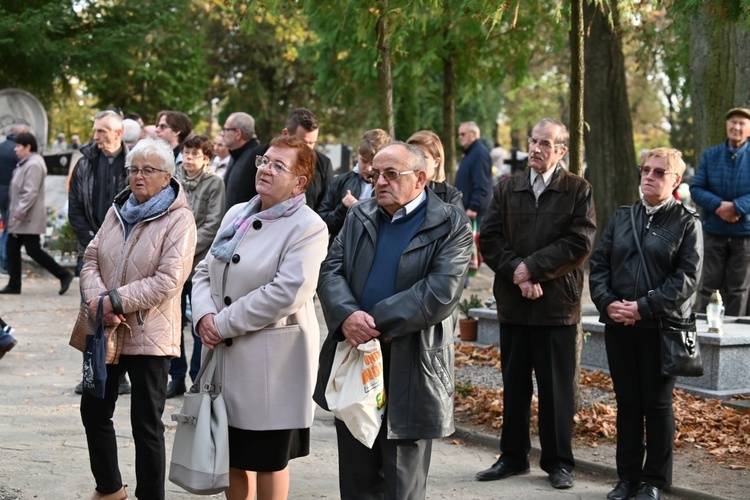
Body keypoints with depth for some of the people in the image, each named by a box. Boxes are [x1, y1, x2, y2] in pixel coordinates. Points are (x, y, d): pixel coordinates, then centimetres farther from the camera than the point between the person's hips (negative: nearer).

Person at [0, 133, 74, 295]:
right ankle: (14, 285, 13)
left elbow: (30, 193, -23)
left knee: (33, 250, -7)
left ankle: (64, 275, 1)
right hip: (21, 218, 10)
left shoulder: (33, 164, -18)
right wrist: (14, 214, 18)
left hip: (29, 219, -10)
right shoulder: (26, 163, 15)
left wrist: (19, 214, -24)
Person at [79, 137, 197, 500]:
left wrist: (115, 301, -21)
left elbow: (167, 281, -19)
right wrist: (96, 299, -14)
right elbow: (91, 259, 6)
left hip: (148, 335, -7)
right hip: (105, 331, 7)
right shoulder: (117, 211, 10)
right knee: (94, 411, 17)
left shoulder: (179, 220, -11)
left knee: (147, 426, 2)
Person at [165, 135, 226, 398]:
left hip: (200, 262, -4)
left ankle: (198, 378, 11)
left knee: (200, 326, 1)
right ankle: (177, 377, 19)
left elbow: (212, 225, -7)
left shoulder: (214, 183, -1)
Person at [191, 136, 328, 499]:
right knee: (232, 455, 15)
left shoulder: (308, 228, -12)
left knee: (268, 460, 6)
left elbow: (285, 293, -22)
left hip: (272, 360, -7)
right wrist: (205, 314, -8)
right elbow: (205, 271, 13)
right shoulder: (237, 214, 11)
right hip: (226, 356, 7)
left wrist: (224, 323, -18)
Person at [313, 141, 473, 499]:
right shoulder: (358, 217, 12)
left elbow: (441, 293, -17)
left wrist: (377, 322, -18)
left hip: (409, 372, -5)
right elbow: (331, 271, 4)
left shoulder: (451, 226, -6)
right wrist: (347, 316, -17)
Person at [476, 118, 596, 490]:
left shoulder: (578, 190, 0)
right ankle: (513, 456, 22)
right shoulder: (506, 190, 9)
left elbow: (580, 243, -10)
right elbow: (489, 240, 1)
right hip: (513, 303, 3)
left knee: (556, 387, 3)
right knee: (514, 385, 11)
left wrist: (533, 267, -14)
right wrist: (518, 274, -12)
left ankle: (558, 462, 14)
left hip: (557, 304, -3)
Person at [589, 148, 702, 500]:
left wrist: (644, 307, -18)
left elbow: (687, 278, -11)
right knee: (627, 403, 10)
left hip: (661, 327, -4)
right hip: (618, 325, 4)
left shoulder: (686, 223, -2)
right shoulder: (621, 218, 11)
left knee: (657, 404, 5)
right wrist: (607, 302, -9)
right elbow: (599, 264, 8)